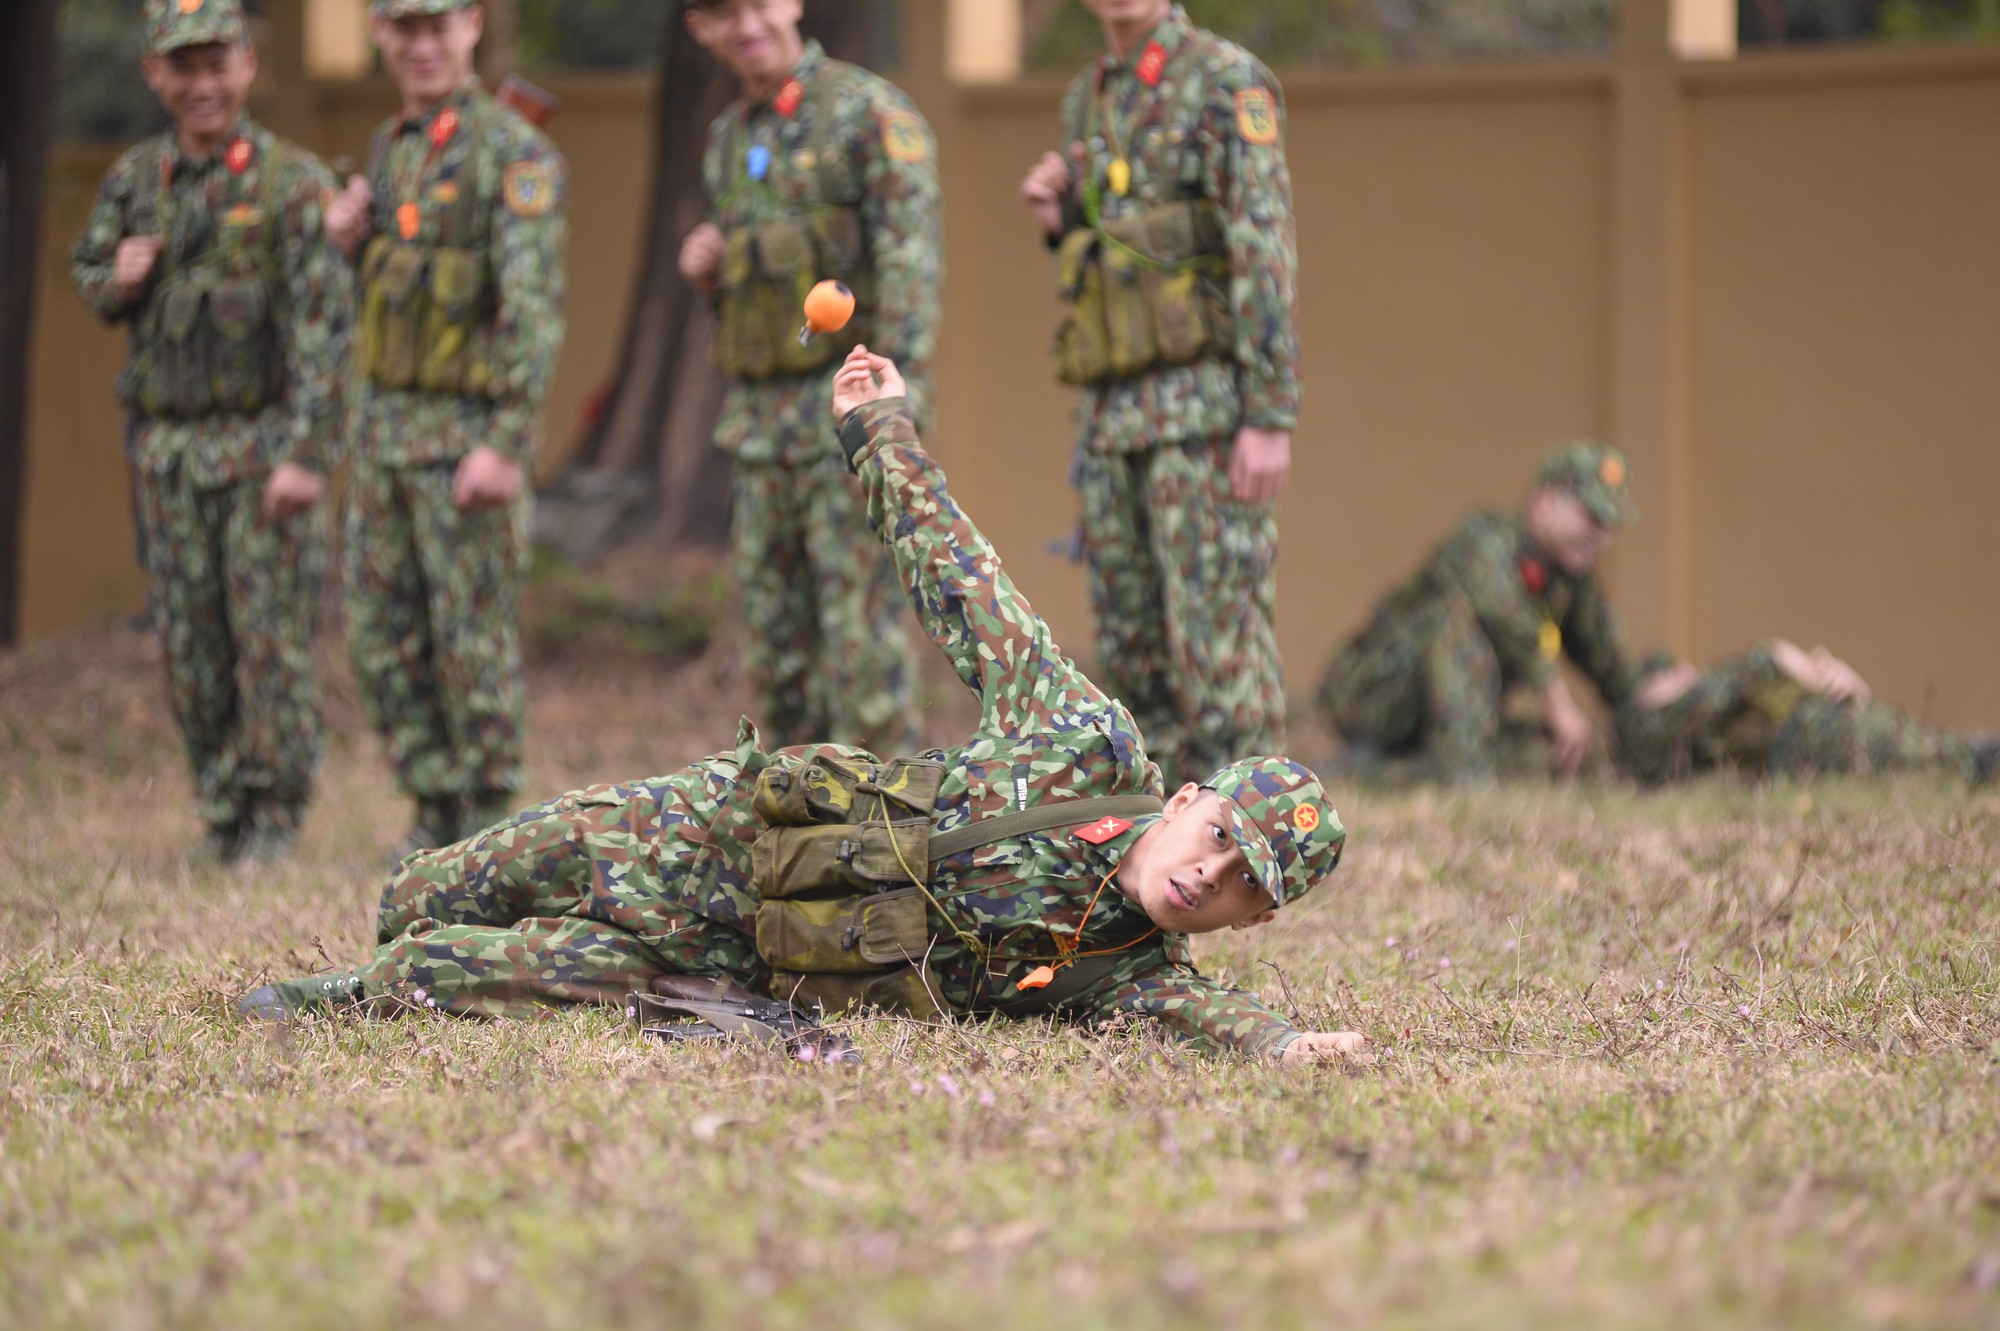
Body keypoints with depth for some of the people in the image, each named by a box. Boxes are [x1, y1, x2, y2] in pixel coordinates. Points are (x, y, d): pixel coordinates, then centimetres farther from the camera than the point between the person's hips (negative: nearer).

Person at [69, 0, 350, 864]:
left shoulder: (292, 183, -8)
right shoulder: (134, 180, 8)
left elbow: (321, 322, -13)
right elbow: (88, 272, 24)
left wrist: (304, 453, -20)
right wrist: (116, 280, -2)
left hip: (264, 436, -4)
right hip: (167, 443, 5)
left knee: (273, 634, -3)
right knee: (189, 641, 6)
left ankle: (277, 816, 6)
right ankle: (222, 812, 17)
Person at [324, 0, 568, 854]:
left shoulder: (515, 154, -14)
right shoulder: (391, 149, 11)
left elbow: (534, 309, -20)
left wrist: (507, 446, -27)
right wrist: (350, 242, 2)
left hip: (469, 428, -7)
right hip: (384, 426, 7)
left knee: (473, 635, -2)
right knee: (382, 637, 7)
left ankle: (490, 822, 9)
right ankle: (437, 813, 16)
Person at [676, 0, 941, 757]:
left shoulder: (874, 113, -8)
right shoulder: (728, 140, 15)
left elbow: (910, 270, -15)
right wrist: (705, 271, 3)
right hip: (762, 417, 7)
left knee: (861, 638, -9)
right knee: (776, 647, 8)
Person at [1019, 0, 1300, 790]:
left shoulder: (1230, 85, -8)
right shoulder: (1089, 102, 16)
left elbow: (1266, 255, -15)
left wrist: (1272, 420, -22)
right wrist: (1057, 220, 3)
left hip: (1209, 404, -8)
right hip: (1114, 413, 8)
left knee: (1218, 641, -10)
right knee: (1133, 645, 6)